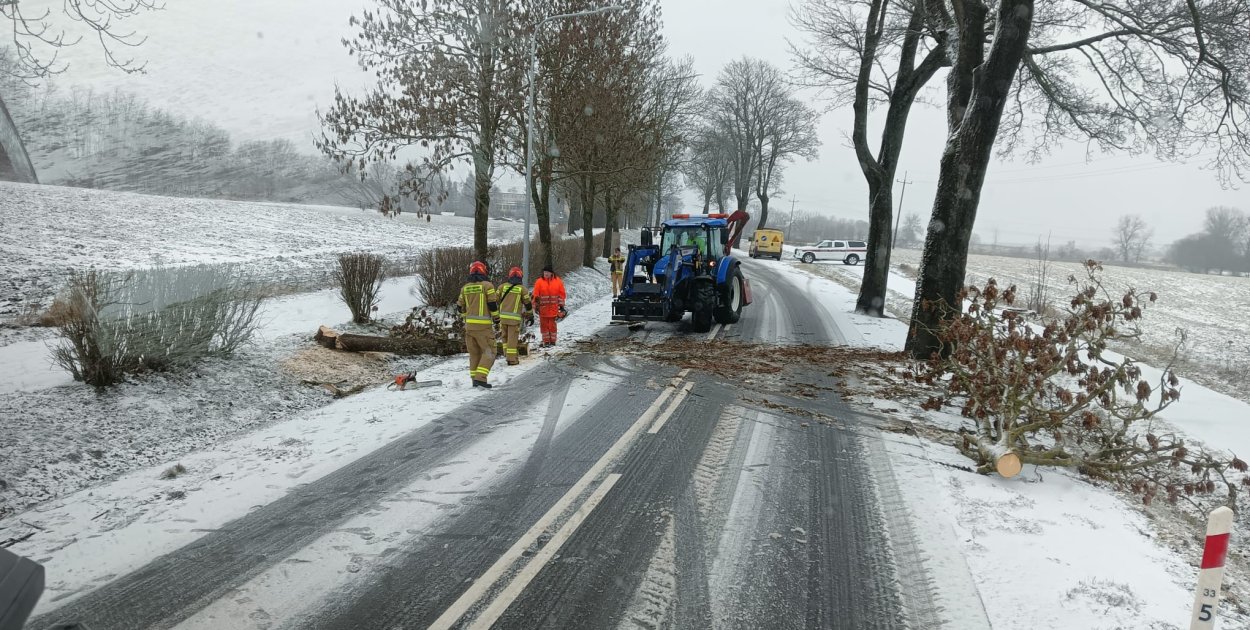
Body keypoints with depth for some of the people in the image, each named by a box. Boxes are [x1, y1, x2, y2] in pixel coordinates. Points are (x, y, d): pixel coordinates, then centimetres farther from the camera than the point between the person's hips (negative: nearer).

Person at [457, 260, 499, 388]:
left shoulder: (464, 288, 9)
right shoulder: (487, 285, -7)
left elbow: (461, 307, 15)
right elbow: (493, 304, -9)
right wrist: (496, 318, 5)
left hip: (469, 325, 6)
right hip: (484, 325, -5)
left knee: (474, 353, 14)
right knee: (489, 352, -1)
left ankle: (475, 379, 16)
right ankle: (480, 378, -14)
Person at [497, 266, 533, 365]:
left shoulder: (502, 287, 8)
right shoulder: (522, 289, 1)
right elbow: (528, 304, 5)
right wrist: (530, 316, 18)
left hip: (503, 316, 3)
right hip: (514, 318, -3)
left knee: (505, 337, 18)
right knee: (512, 338, 1)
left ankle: (507, 354, 22)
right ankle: (512, 359, 2)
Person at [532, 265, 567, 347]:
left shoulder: (558, 281, 3)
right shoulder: (539, 282, 0)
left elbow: (561, 294, 8)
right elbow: (535, 295, 2)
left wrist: (561, 305, 6)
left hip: (553, 308, 0)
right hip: (543, 308, 1)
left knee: (552, 324, 3)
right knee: (544, 324, 5)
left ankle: (552, 341, 13)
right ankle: (546, 341, 14)